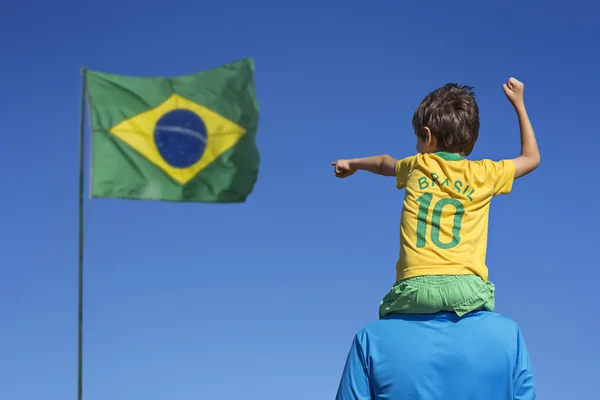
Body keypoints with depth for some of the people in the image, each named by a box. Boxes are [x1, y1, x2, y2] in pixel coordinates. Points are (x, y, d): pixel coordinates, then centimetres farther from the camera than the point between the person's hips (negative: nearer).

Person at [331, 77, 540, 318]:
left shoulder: (417, 167, 16)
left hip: (415, 287, 0)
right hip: (466, 286, 0)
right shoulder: (485, 173, 12)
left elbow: (383, 164, 39)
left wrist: (352, 164, 61)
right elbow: (531, 158, 30)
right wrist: (518, 104, 36)